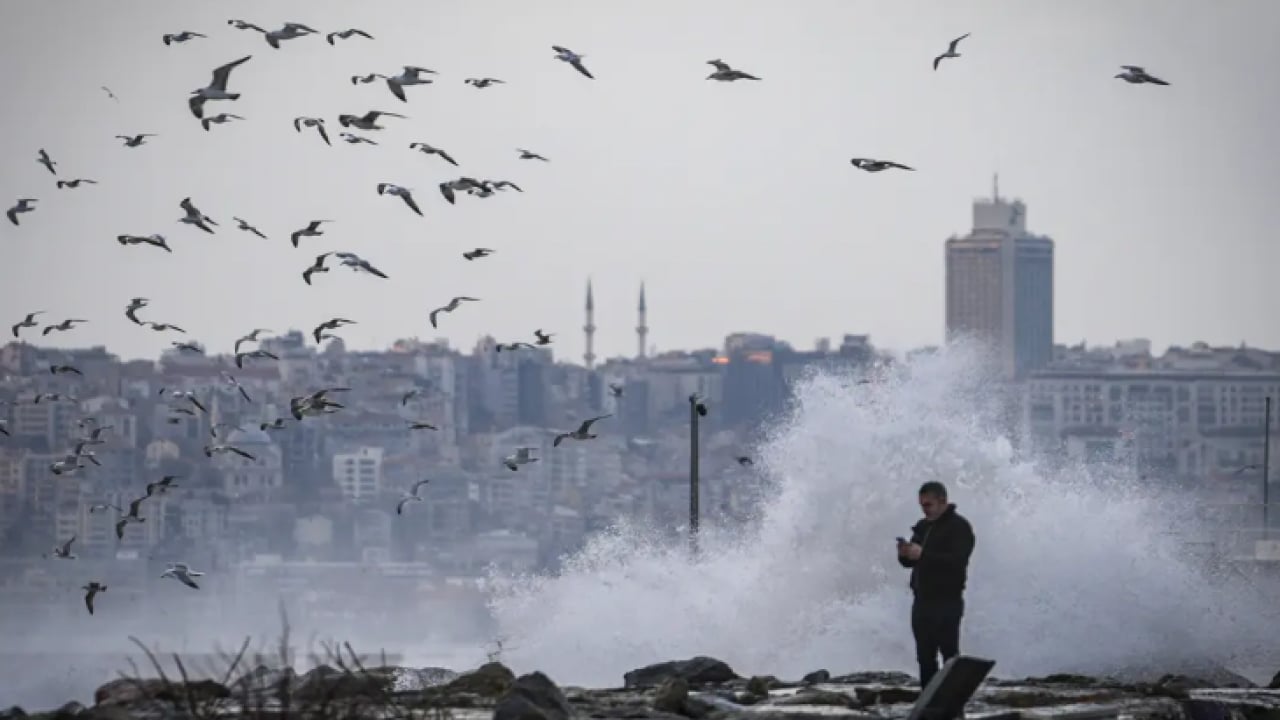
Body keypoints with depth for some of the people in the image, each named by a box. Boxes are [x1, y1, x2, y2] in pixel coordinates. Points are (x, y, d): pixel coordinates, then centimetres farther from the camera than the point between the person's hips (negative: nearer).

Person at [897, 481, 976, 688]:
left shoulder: (959, 527, -6)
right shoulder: (923, 527, 17)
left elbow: (957, 561, -21)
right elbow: (910, 562, 20)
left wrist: (923, 555, -25)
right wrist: (905, 554, -4)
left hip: (947, 602, -8)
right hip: (922, 600, 8)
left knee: (950, 655, -9)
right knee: (925, 657, 7)